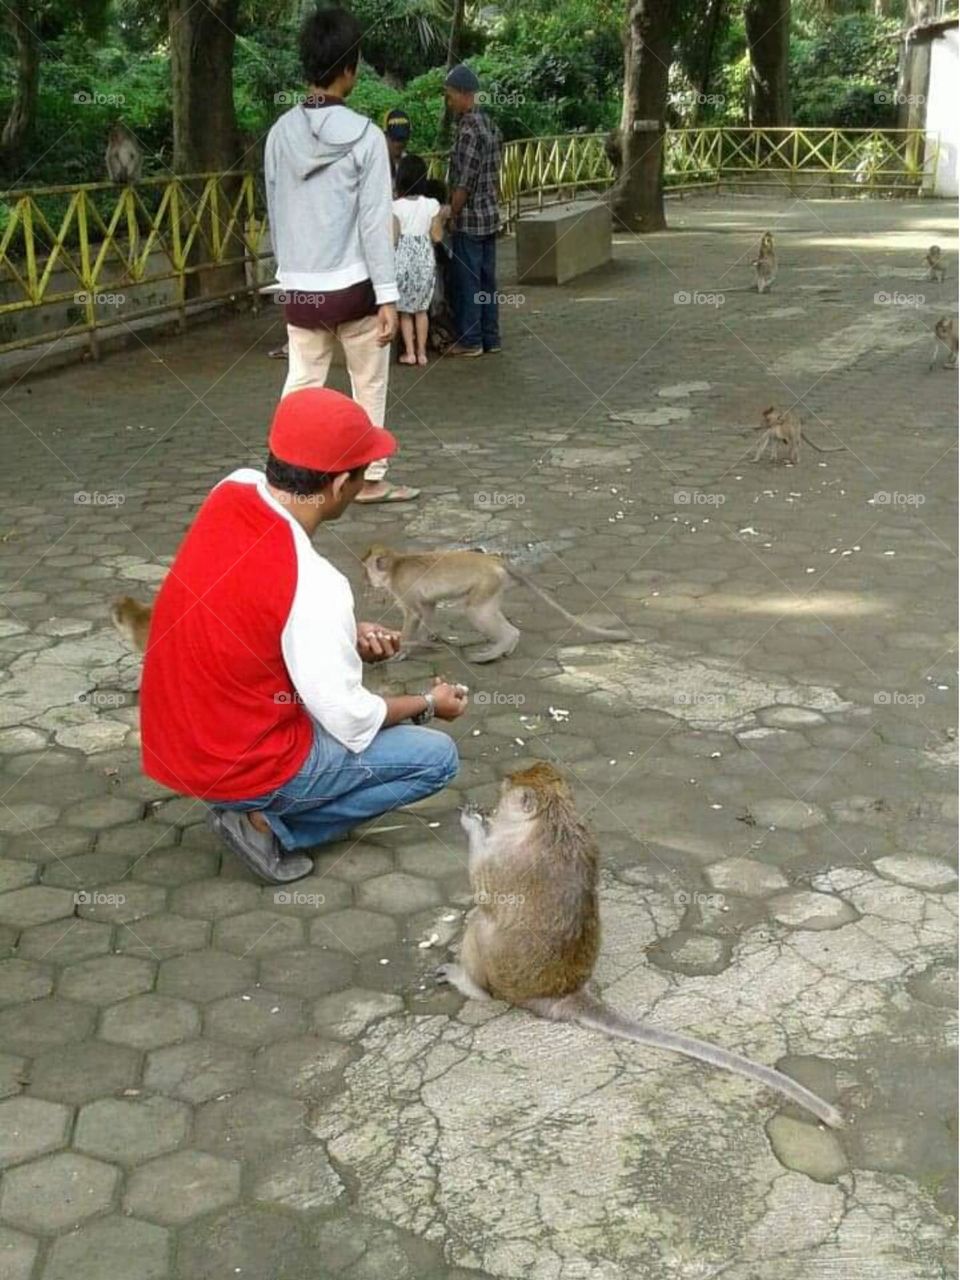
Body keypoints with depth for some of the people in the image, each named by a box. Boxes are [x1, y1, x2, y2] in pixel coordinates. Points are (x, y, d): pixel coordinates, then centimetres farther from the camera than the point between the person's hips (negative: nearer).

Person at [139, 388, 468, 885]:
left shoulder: (232, 491, -9)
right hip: (238, 768, -7)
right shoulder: (314, 586, -29)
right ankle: (270, 824, -2)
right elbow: (353, 724, -16)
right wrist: (429, 704, 3)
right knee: (437, 756, 2)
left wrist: (348, 634, 1)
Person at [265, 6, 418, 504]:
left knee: (300, 386, 9)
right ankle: (370, 479, 20)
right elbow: (376, 221, -12)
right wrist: (387, 296, -10)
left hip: (300, 289, 4)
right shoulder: (364, 136, -11)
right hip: (353, 286, -4)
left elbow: (275, 213, 8)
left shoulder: (281, 133, 1)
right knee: (369, 387, 12)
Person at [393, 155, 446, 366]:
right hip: (425, 260, 2)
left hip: (403, 260, -2)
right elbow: (437, 237, -3)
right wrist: (441, 218, 12)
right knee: (421, 309, 13)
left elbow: (392, 238, -12)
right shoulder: (431, 205, -5)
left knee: (404, 309, 9)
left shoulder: (396, 206, -11)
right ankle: (421, 352, 14)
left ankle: (409, 352, 7)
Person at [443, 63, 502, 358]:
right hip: (490, 215, 9)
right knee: (486, 279, 12)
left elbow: (463, 183, -19)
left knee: (467, 281, -1)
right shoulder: (489, 124, 10)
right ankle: (490, 338, 16)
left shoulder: (468, 129, -17)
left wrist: (452, 216, -10)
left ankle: (470, 341, 4)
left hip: (469, 218, -9)